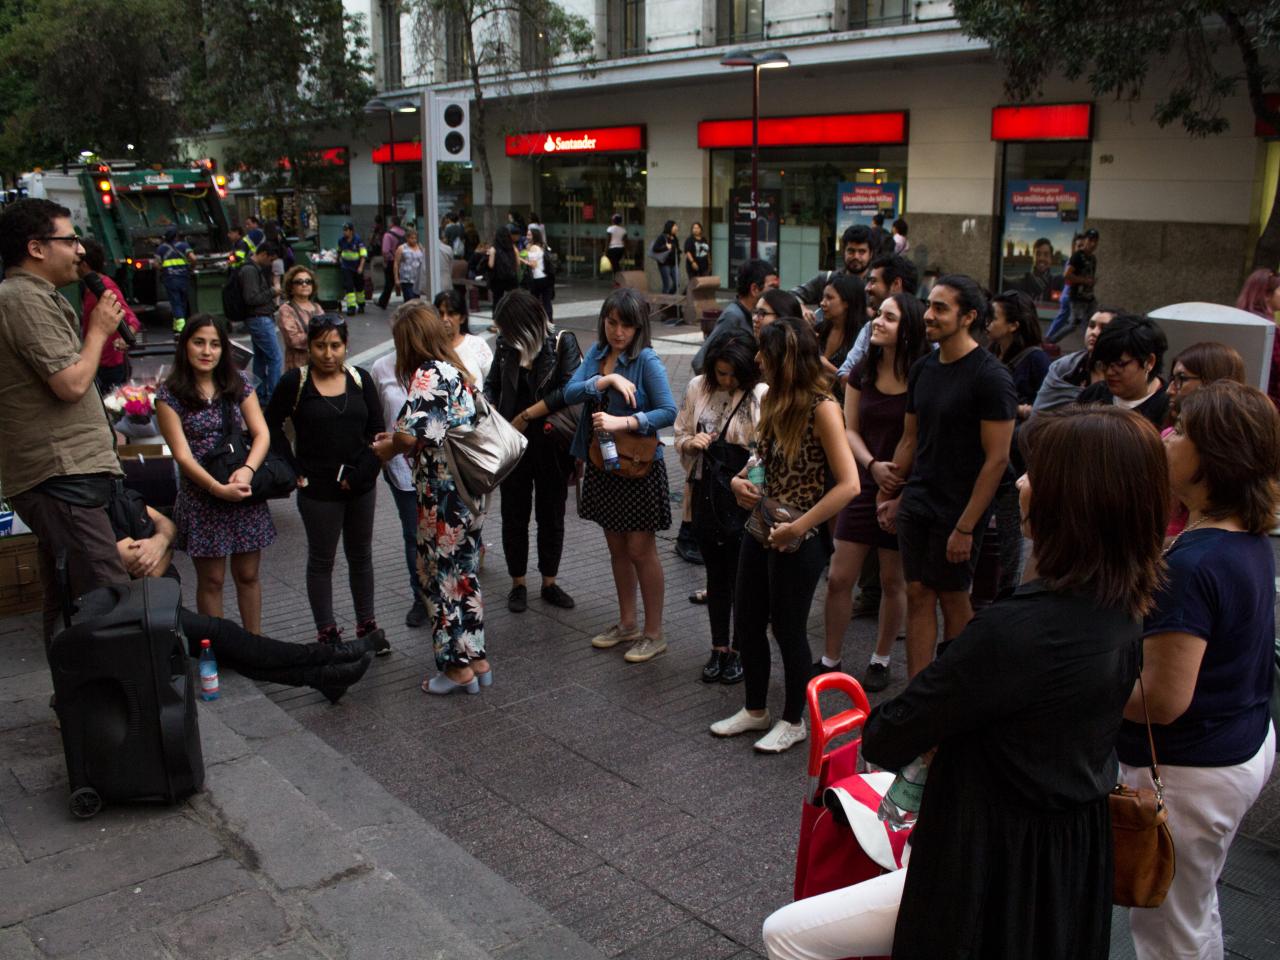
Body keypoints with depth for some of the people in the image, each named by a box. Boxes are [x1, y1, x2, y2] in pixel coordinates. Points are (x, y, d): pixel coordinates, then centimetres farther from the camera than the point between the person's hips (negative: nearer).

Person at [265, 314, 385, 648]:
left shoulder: (360, 379, 2)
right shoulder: (295, 382, -7)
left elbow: (377, 430, 3)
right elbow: (272, 426, -2)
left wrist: (362, 473, -8)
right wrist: (296, 470, -7)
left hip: (361, 487, 3)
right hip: (318, 489, -3)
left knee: (361, 556, 14)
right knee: (321, 560, 8)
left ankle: (367, 626, 26)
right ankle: (327, 633, 17)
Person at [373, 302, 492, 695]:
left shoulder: (427, 375, -15)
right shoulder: (457, 370, 11)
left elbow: (410, 435, -25)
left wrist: (385, 448, -4)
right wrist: (397, 439, 17)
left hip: (441, 496, -9)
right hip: (469, 491, 9)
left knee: (441, 575, 4)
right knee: (464, 573, 16)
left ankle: (458, 666, 13)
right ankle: (477, 658, 25)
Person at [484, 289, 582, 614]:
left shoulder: (563, 342, -11)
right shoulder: (506, 344, 0)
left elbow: (570, 390, -20)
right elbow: (492, 384, 10)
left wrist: (526, 415, -17)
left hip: (551, 444, -2)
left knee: (551, 514, 11)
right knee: (514, 514, 10)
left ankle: (549, 583, 26)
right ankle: (518, 584, 26)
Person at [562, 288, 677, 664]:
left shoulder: (647, 360, -14)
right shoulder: (596, 352, 3)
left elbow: (668, 411, -21)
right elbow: (570, 393, -9)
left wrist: (622, 423, -30)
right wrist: (607, 379, -22)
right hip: (601, 463, 6)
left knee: (640, 550, 2)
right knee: (616, 547, 17)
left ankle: (653, 633, 16)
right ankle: (627, 623, 32)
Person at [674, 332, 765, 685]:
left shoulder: (762, 396, -14)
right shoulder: (698, 388, 2)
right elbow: (680, 437, 12)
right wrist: (692, 442, -10)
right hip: (707, 493, 5)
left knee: (742, 575, 6)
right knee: (715, 573, 15)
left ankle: (740, 650, 24)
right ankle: (719, 647, 29)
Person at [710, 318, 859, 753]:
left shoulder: (821, 408, -19)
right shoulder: (771, 400, 4)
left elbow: (848, 485, -23)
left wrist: (797, 528, -22)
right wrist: (739, 480, -2)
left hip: (798, 540, -7)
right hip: (761, 531, 7)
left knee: (787, 628, 7)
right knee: (747, 621, 15)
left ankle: (793, 721, 28)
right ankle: (755, 709, 35)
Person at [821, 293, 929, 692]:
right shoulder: (862, 374, 3)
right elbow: (850, 431, 4)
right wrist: (872, 464, -13)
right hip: (864, 484, 4)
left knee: (893, 581, 10)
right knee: (839, 578, 3)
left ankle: (881, 660, 27)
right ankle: (830, 659, 19)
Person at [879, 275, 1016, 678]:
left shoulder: (990, 376, -13)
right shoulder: (923, 368, 8)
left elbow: (997, 458, -16)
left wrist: (966, 526, -18)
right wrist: (894, 493, 10)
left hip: (959, 508, -6)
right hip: (916, 504, 6)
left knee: (952, 596, 6)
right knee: (918, 594, 6)